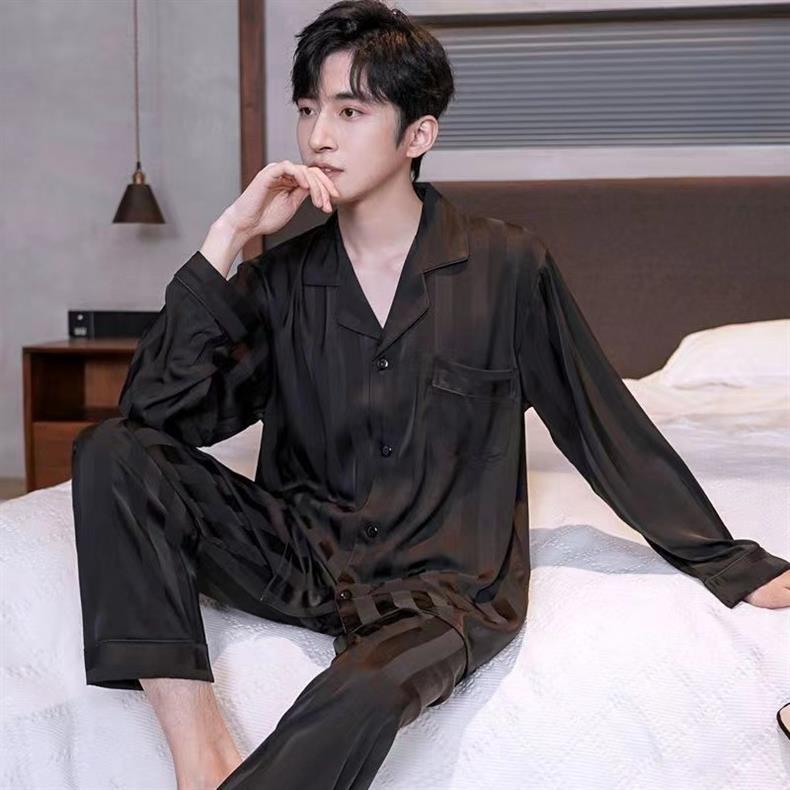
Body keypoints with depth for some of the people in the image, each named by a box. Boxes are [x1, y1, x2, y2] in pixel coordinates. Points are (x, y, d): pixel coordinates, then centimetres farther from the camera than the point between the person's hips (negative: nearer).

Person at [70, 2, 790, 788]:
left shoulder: (507, 266, -2)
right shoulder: (281, 278, 4)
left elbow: (604, 425, 5)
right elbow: (155, 411, -6)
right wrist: (229, 235, -10)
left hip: (445, 581, -3)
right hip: (302, 553, 4)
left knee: (365, 693, -38)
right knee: (111, 451, -18)